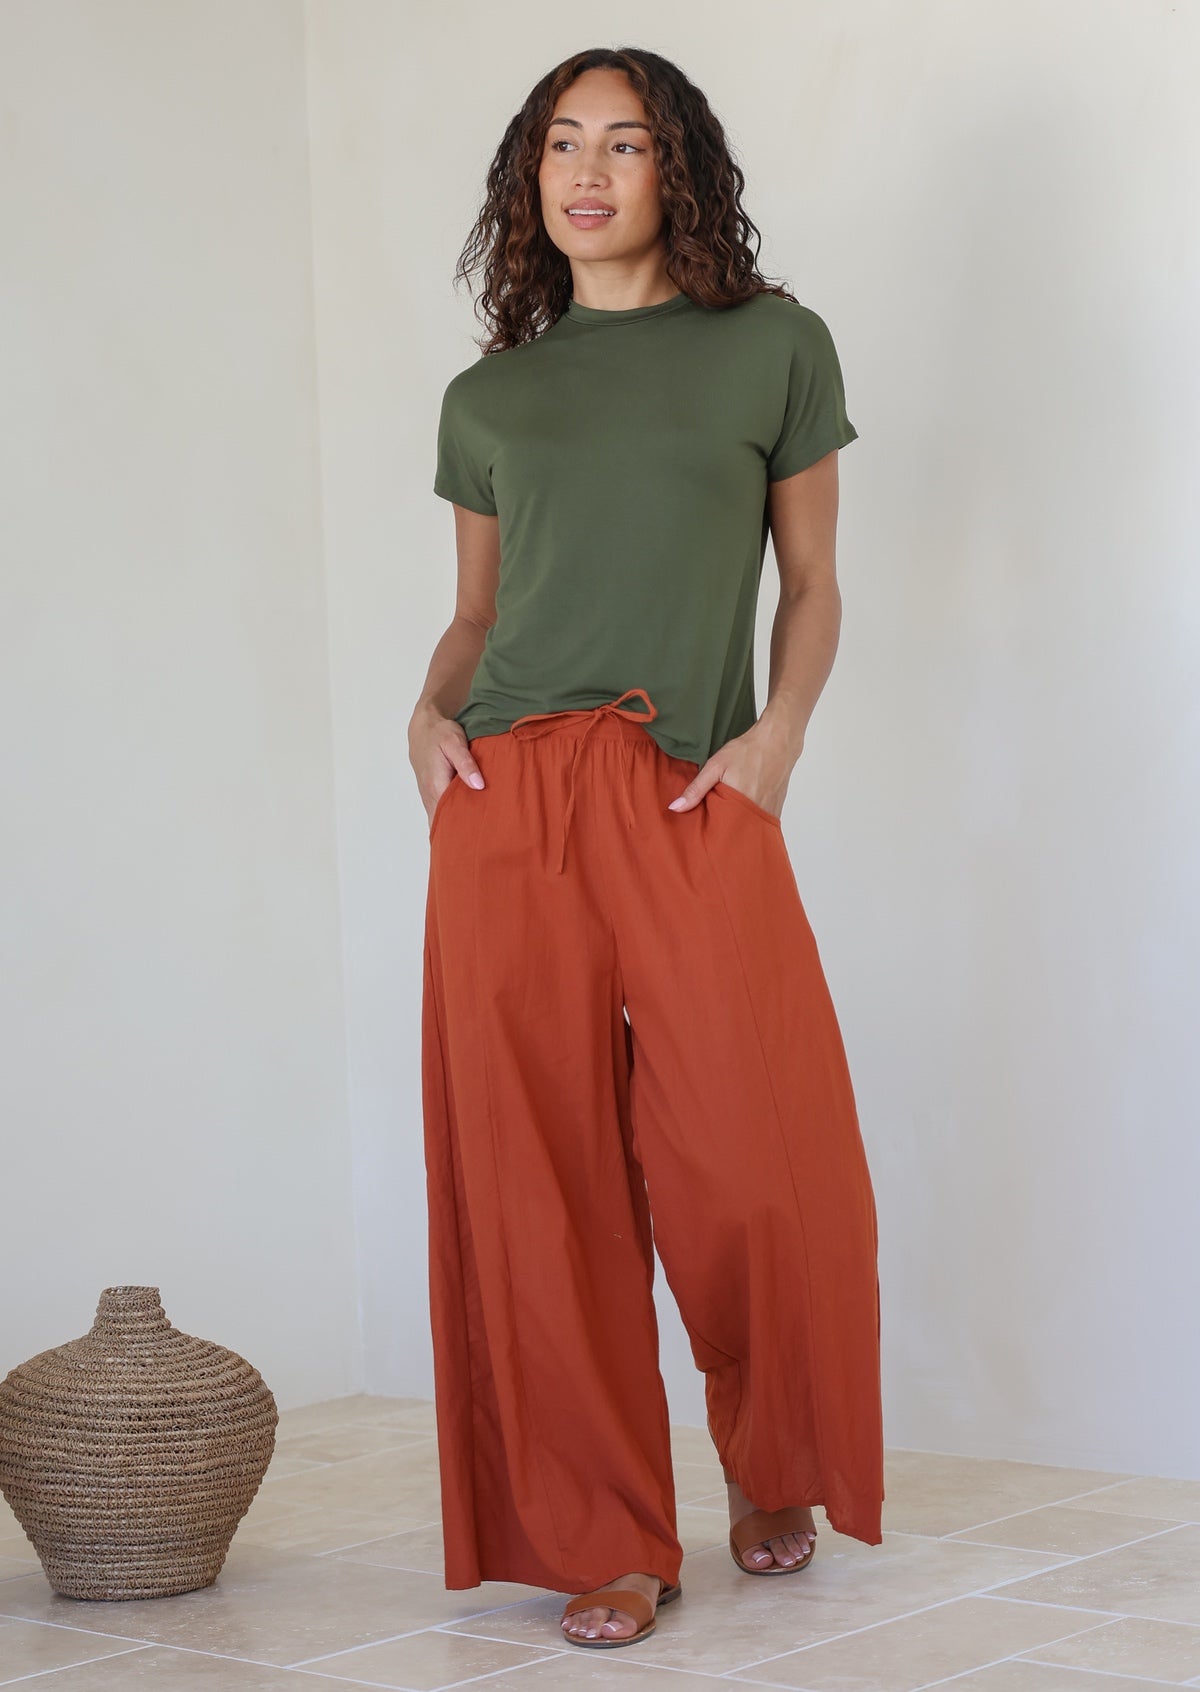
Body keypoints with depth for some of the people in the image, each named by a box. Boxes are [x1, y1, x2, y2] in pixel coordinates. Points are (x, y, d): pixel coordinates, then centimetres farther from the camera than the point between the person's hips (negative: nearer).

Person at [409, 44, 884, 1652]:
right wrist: (429, 711, 2)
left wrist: (780, 732, -4)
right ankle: (606, 1541, 14)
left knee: (754, 1172, -4)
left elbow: (812, 582, 12)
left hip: (697, 805, -2)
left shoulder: (775, 348, 10)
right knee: (537, 1178, 1)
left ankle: (774, 1469, 26)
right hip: (507, 798, 2)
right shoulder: (488, 399, 15)